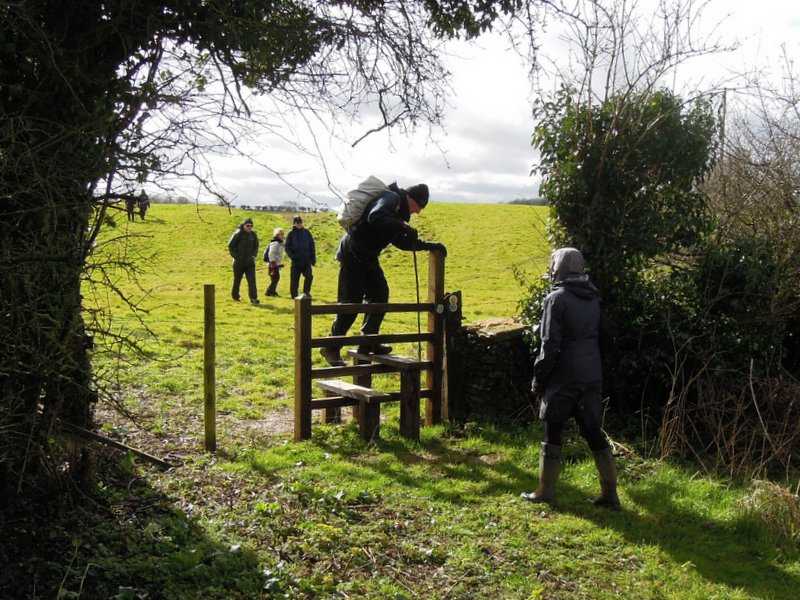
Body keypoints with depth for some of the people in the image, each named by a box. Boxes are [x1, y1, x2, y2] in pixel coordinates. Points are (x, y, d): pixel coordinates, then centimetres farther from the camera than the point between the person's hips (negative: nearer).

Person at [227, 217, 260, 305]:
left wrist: (254, 255, 5)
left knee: (252, 280, -8)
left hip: (250, 262, 3)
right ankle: (235, 296, 28)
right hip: (239, 262, -3)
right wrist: (235, 256, -11)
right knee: (237, 280, 10)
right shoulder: (238, 234, -9)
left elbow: (256, 246, 19)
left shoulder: (253, 234, 6)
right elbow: (230, 245, -7)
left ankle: (253, 298, -11)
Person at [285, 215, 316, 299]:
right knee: (294, 279, 2)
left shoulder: (307, 232, 8)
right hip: (296, 261, -1)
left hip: (307, 260, 1)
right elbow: (287, 247, 3)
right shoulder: (291, 234, 3)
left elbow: (312, 246, 10)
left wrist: (313, 258, 4)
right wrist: (292, 256, -11)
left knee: (309, 276, -12)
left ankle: (306, 291, 5)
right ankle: (294, 295, 12)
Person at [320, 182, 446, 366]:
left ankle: (368, 343, 13)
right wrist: (403, 226, -33)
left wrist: (429, 246, 15)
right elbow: (375, 217, -36)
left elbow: (401, 241, 22)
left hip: (367, 257, 10)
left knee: (380, 295, 6)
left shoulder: (399, 210, 16)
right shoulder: (391, 198, -16)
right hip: (353, 254, -10)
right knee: (351, 302, -8)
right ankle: (331, 349, 3)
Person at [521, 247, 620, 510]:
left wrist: (538, 379, -6)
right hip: (592, 378, 6)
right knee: (594, 433, 10)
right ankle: (610, 494, 11)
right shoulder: (593, 299, 10)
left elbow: (550, 345, -15)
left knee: (552, 434, 6)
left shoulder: (556, 299, -11)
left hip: (563, 379, -6)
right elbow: (600, 338, 14)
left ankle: (545, 492, 13)